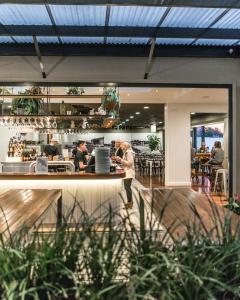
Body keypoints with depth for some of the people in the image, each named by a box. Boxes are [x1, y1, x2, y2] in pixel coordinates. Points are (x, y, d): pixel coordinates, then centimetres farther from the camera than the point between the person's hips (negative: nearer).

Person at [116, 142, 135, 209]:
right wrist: (120, 160, 8)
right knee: (127, 187, 13)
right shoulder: (126, 152, 18)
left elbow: (130, 163, -20)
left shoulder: (129, 152, -12)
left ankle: (129, 203, -2)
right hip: (127, 173, 10)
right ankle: (130, 201, 22)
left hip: (129, 173, -10)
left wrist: (121, 160, -17)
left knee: (127, 187, -8)